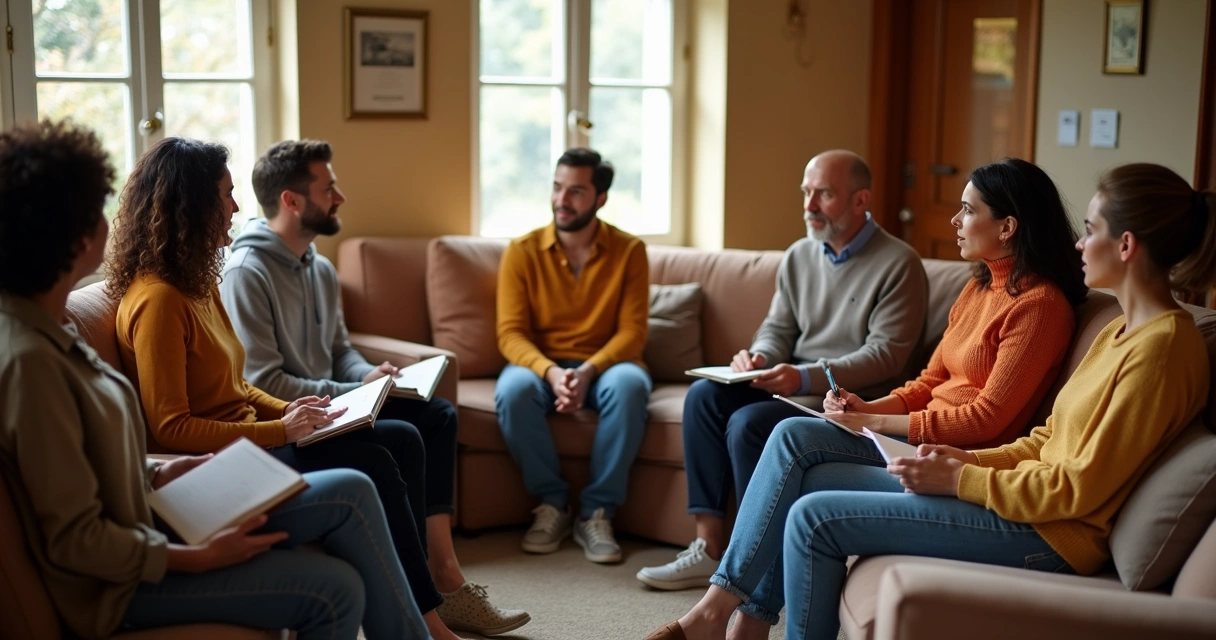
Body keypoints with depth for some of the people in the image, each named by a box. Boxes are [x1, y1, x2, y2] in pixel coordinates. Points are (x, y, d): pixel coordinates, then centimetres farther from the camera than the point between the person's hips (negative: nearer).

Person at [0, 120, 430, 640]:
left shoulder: (44, 328, 3)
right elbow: (74, 540, -23)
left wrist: (158, 472, 5)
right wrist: (201, 558, -18)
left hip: (140, 526, 9)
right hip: (119, 580, -9)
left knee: (351, 493, 3)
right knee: (335, 589, -12)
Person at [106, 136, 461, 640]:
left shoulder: (199, 283, 12)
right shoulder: (158, 300, -18)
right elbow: (170, 428, -21)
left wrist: (290, 411, 0)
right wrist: (279, 430, -21)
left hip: (244, 437, 10)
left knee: (401, 442, 0)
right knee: (372, 465, -20)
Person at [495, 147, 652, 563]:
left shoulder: (629, 251, -2)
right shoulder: (522, 251, -2)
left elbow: (631, 332, -8)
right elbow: (511, 333, -8)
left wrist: (588, 371, -26)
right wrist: (551, 372, -28)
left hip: (604, 365, 0)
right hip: (541, 365, 1)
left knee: (629, 384, -35)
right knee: (513, 390, -34)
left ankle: (597, 512, -23)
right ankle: (551, 503, -14)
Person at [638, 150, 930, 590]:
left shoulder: (898, 264, -11)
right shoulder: (800, 256, 11)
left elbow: (886, 354, -18)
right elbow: (777, 328, 14)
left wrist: (807, 377, -28)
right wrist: (758, 357, -10)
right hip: (797, 384, 8)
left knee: (748, 423, -27)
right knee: (704, 396, -13)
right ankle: (711, 546, -11)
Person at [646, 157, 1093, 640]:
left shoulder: (1039, 304, -13)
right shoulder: (978, 288, 15)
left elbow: (988, 417, -17)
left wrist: (876, 423, -15)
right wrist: (869, 408, -4)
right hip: (919, 436, 8)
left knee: (799, 492, -18)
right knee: (792, 434, -14)